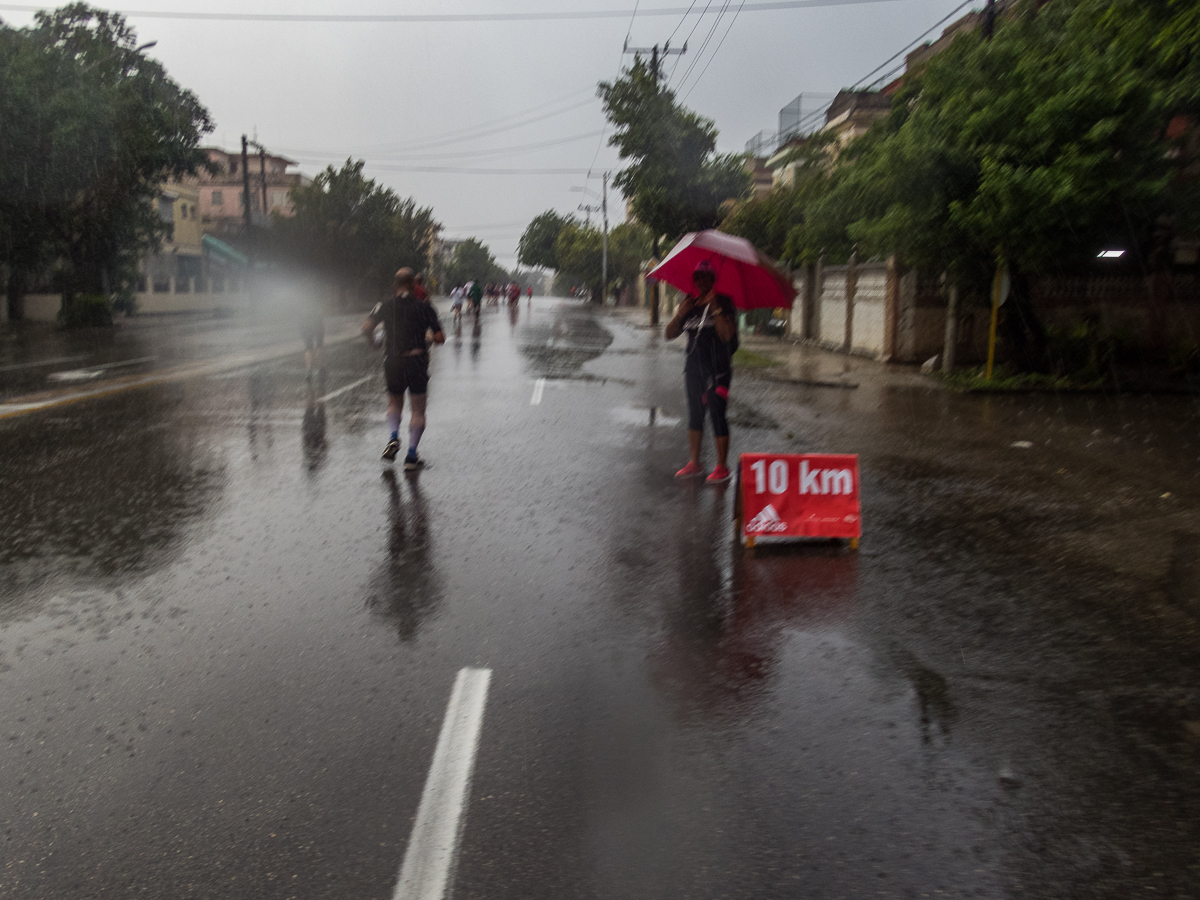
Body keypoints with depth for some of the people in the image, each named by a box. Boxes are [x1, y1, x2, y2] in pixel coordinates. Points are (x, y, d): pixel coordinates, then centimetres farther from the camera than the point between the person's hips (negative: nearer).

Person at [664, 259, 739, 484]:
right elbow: (669, 334, 7)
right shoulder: (689, 304, 12)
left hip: (718, 366, -6)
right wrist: (680, 314, -7)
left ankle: (722, 467, -1)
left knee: (716, 414, -7)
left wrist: (715, 309, -21)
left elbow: (727, 334, -18)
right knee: (695, 413, 10)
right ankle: (694, 463, 18)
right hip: (694, 365, 6)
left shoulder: (723, 302, -4)